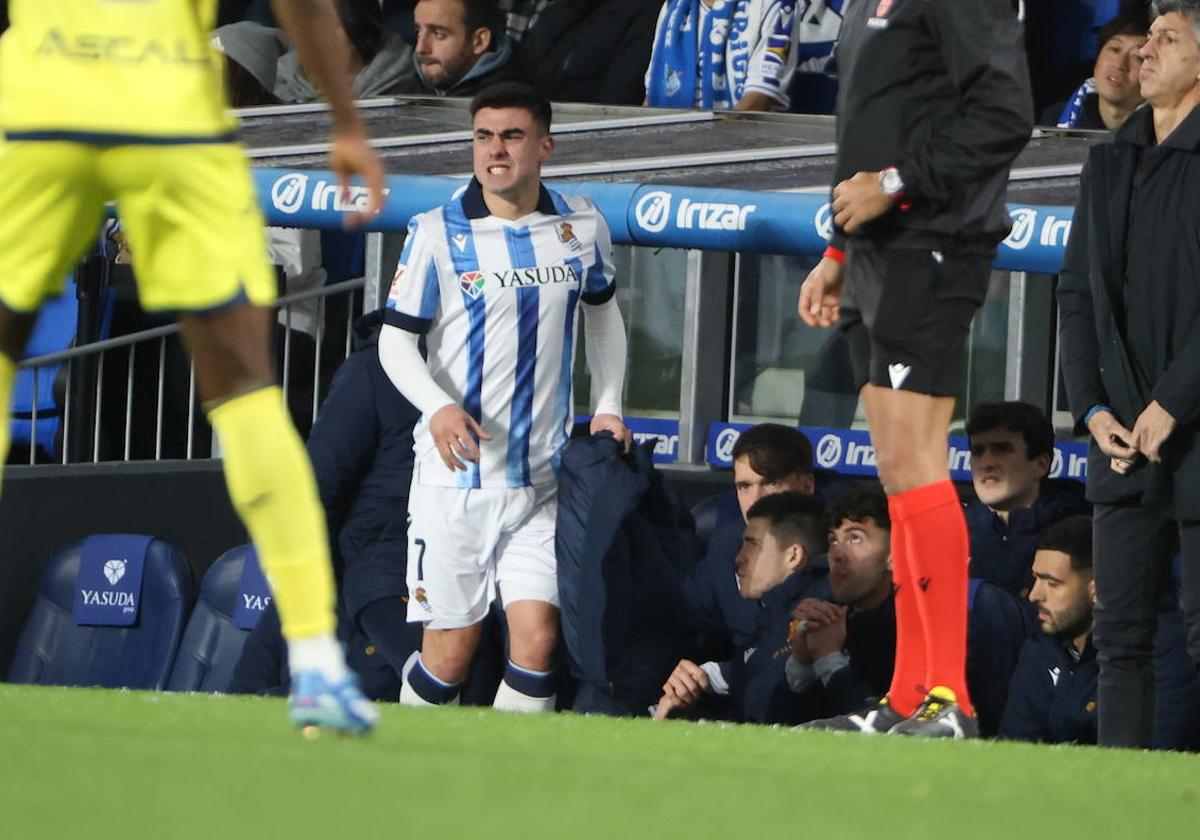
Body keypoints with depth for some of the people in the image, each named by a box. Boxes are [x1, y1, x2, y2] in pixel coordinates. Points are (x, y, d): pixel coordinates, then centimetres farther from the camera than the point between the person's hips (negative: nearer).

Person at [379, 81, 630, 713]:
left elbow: (602, 311, 23)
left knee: (537, 638, -11)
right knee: (451, 649, -1)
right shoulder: (437, 233, -5)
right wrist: (439, 406, -22)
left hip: (543, 477, 2)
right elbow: (395, 340, -3)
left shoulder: (581, 227, 4)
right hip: (456, 474, -2)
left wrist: (608, 406, 11)